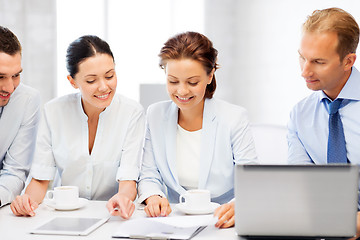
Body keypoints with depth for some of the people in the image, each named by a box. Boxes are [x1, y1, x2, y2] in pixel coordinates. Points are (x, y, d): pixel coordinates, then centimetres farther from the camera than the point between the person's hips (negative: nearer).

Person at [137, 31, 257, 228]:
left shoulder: (235, 118, -4)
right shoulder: (155, 116, 5)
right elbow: (149, 177, 6)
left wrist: (236, 207, -34)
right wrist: (153, 197, -18)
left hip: (221, 225, -2)